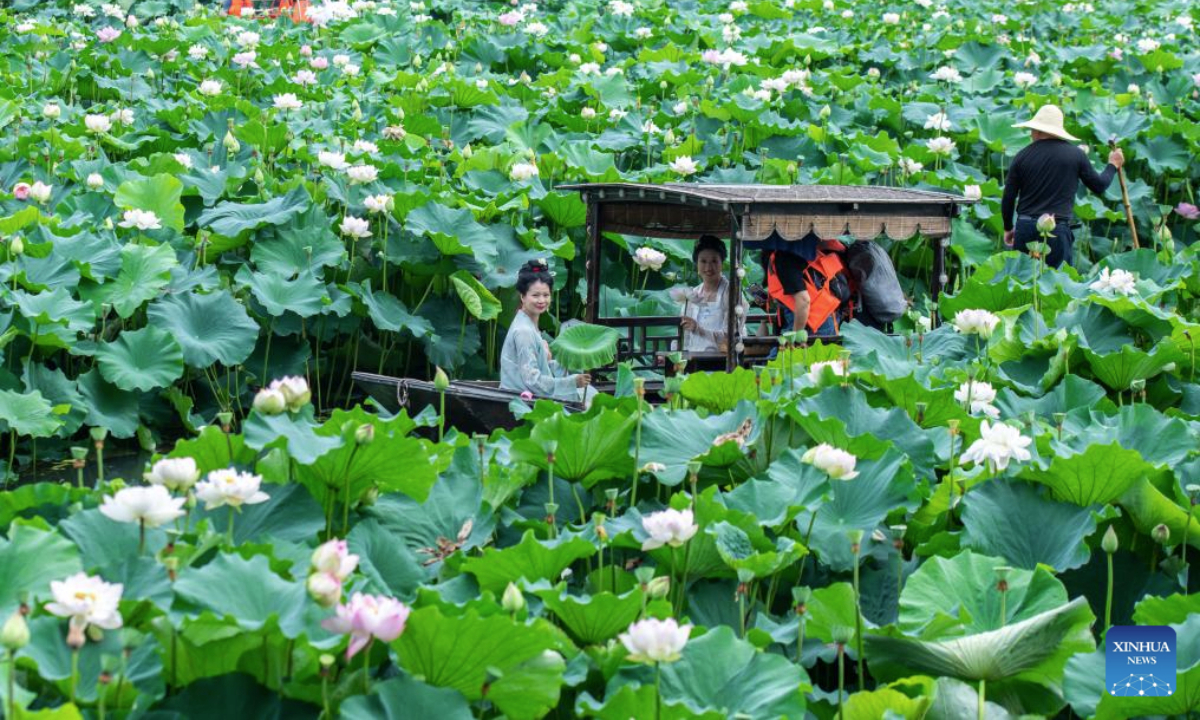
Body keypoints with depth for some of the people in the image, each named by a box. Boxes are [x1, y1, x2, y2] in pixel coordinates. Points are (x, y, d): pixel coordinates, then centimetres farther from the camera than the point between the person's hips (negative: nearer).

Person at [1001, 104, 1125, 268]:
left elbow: (1008, 197, 5)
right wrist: (1113, 165, 29)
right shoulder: (1076, 154, -1)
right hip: (1057, 230, -2)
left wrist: (1008, 228, 21)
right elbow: (1099, 185, 10)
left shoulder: (1022, 156, 2)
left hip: (1025, 227, 2)